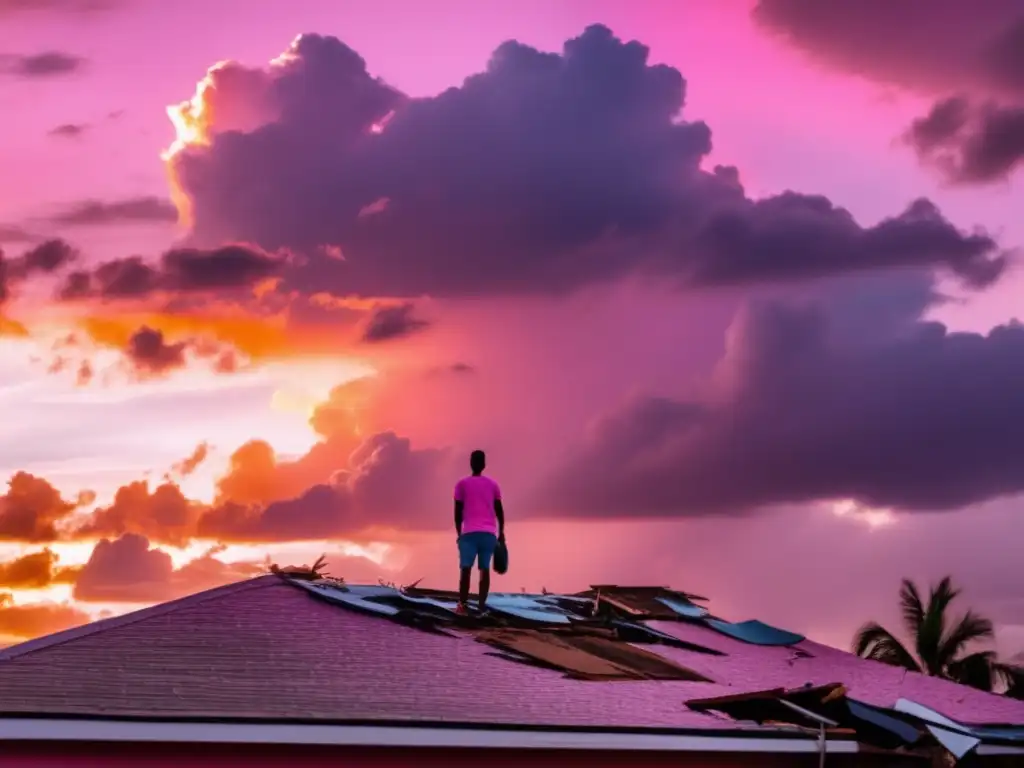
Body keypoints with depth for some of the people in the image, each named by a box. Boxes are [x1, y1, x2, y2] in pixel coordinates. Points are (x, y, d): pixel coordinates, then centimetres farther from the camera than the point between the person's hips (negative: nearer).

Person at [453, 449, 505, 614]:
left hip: (469, 532, -2)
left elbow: (458, 511, 5)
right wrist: (501, 532, 17)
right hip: (489, 533, 2)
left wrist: (459, 533, 12)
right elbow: (499, 511, 11)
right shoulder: (493, 484, 14)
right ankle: (482, 605, -4)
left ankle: (463, 605, -17)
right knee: (485, 568, 3)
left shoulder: (462, 484, 7)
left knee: (466, 568, -6)